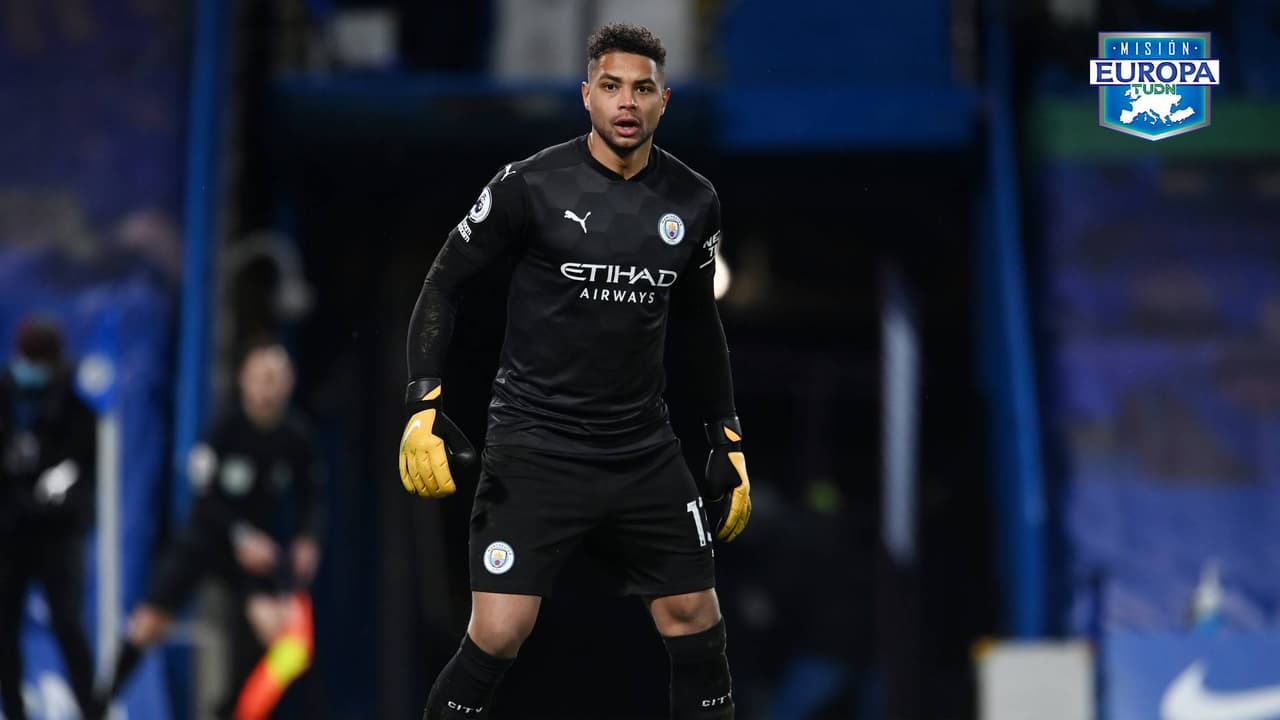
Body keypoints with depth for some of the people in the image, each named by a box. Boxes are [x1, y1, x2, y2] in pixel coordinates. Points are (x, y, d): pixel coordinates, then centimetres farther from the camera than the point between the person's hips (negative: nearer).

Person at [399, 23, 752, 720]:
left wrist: (728, 439, 18)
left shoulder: (693, 201, 4)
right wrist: (423, 407, -12)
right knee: (498, 635, -14)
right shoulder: (532, 185, -9)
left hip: (645, 451, 4)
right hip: (534, 447, -4)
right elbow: (443, 282, -2)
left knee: (695, 619, 5)